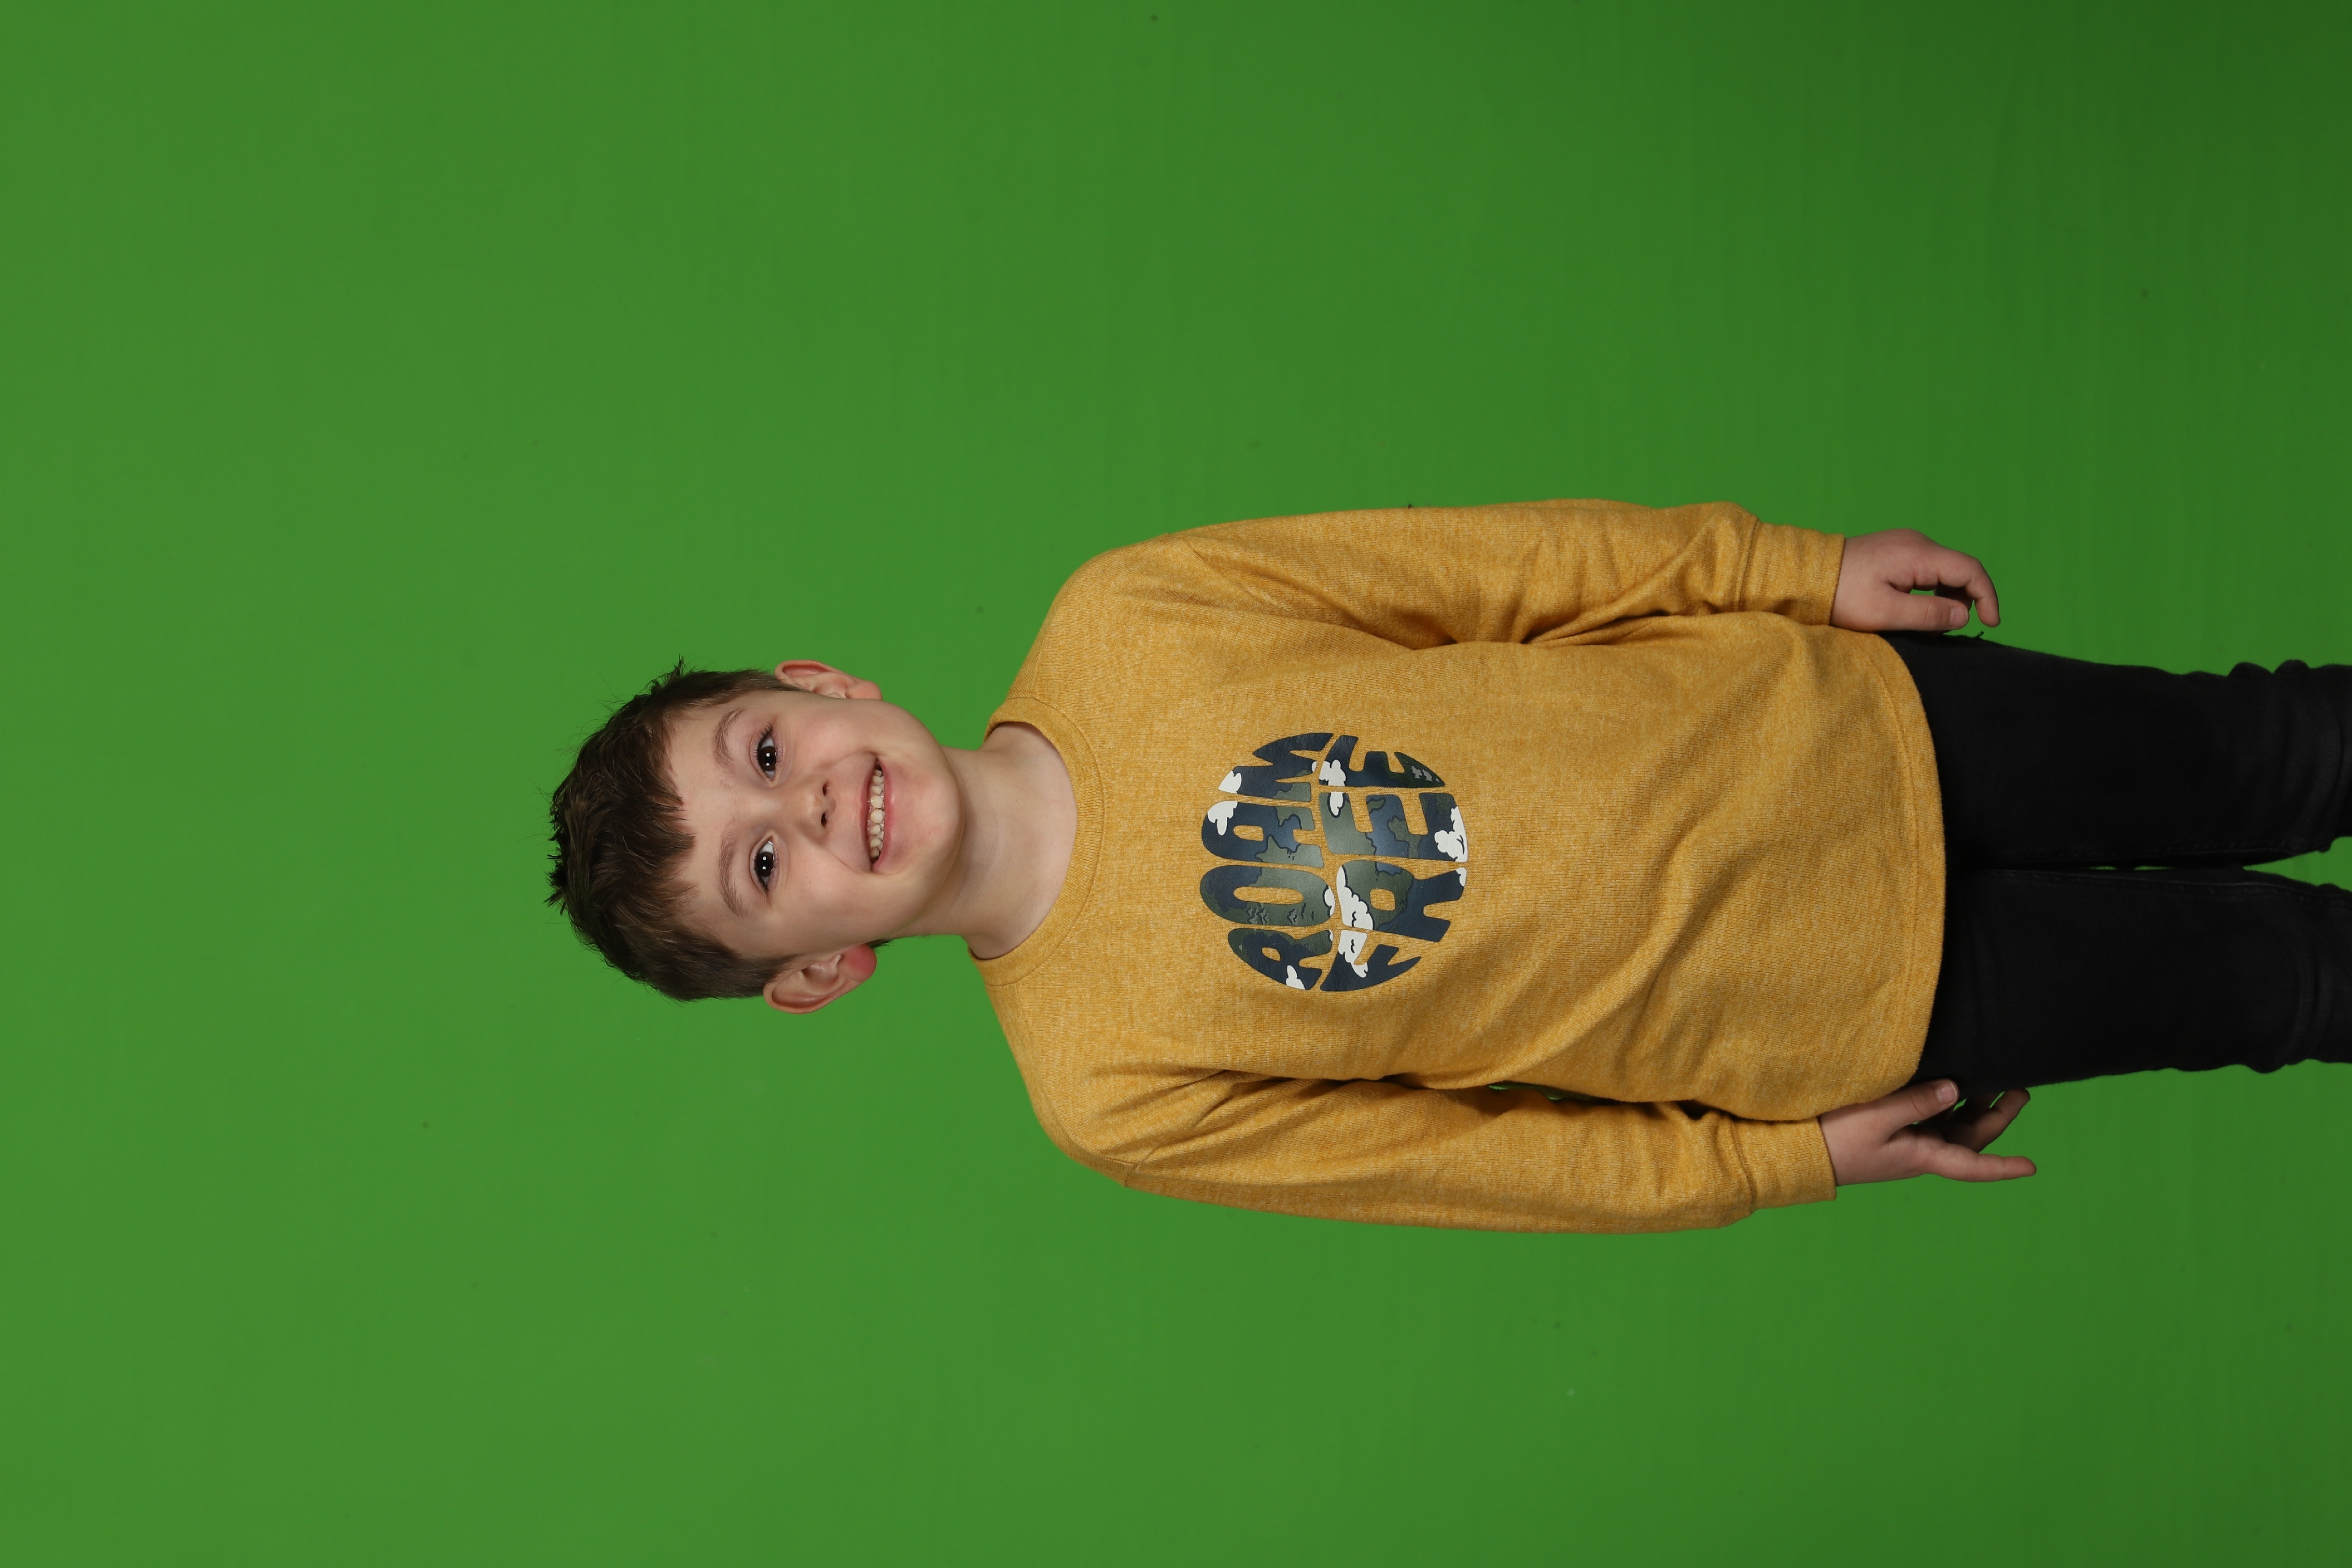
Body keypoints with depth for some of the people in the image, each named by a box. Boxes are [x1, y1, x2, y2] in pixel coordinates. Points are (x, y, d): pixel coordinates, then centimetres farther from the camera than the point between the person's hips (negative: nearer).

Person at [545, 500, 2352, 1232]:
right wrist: (1781, 1164, -6)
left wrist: (1798, 566, -5)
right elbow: (1464, 1153, -9)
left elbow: (1498, 565, -8)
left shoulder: (1116, 626, -17)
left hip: (1827, 711, 2)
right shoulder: (1115, 1089, -20)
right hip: (1839, 1015, -2)